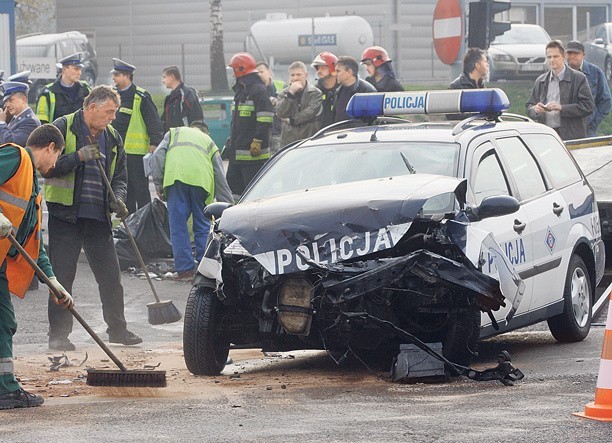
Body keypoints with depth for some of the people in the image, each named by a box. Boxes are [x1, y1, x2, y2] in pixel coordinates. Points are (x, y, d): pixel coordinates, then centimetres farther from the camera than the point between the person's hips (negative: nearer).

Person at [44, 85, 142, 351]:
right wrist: (79, 157, -20)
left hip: (98, 218, 4)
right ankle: (58, 334, 3)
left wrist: (118, 199, -2)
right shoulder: (63, 128, -4)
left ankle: (117, 329, 19)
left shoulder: (112, 137, 12)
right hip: (65, 216, -4)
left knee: (110, 275, 6)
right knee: (62, 277, -3)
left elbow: (119, 176, 19)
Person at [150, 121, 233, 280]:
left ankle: (184, 269, 0)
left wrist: (158, 184, 15)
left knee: (178, 226, 3)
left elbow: (157, 157, 13)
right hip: (202, 180, 1)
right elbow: (221, 179, 27)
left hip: (175, 177, -1)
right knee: (203, 226, 12)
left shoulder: (174, 133, 33)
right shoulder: (209, 142, 33)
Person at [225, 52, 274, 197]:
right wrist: (230, 143, 25)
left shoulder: (258, 90, -12)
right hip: (237, 154, 10)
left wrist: (257, 141, -23)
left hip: (253, 154, -10)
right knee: (232, 186, 11)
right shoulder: (240, 91, 19)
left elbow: (265, 120, -19)